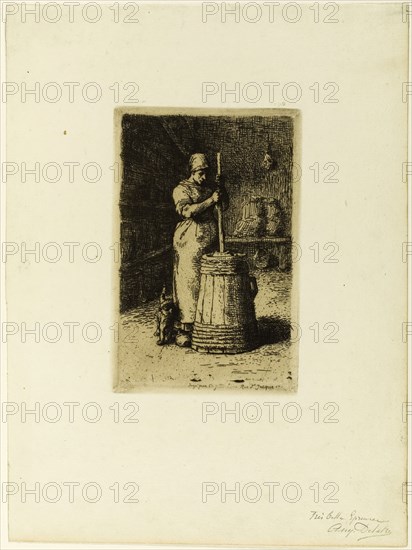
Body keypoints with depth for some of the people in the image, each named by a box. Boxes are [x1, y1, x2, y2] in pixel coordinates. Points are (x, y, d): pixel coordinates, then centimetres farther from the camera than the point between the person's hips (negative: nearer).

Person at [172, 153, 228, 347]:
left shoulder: (207, 189, 18)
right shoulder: (181, 189, -1)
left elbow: (225, 205, 13)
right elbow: (186, 211, -17)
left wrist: (220, 187, 0)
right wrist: (210, 201, -19)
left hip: (210, 241, 6)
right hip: (190, 242, -6)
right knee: (188, 282, -8)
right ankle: (184, 329, -6)